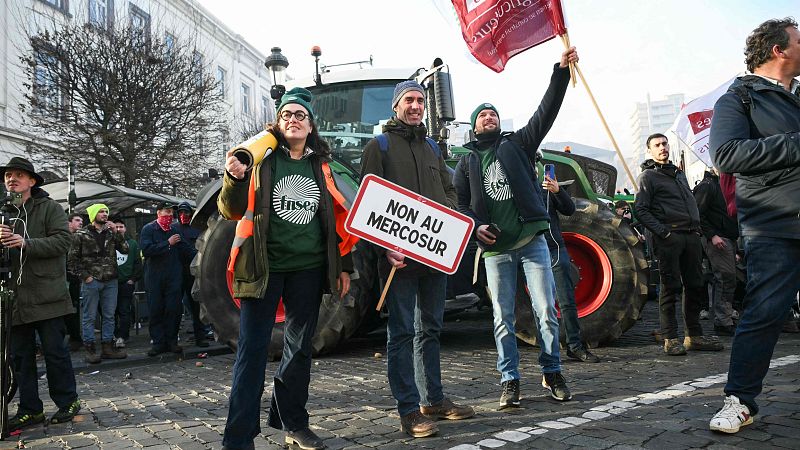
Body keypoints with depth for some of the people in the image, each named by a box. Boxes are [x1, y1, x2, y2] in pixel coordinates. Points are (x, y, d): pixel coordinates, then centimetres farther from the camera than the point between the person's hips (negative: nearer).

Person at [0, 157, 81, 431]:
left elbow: (62, 241, -11)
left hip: (46, 295, -5)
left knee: (54, 351, 1)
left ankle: (68, 402, 16)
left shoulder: (49, 208, 0)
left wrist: (26, 243, -21)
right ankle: (30, 410, 21)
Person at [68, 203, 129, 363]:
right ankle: (90, 348, 8)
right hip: (91, 281, -4)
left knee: (109, 315, 8)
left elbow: (125, 250, 3)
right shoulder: (82, 234, 0)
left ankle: (108, 346, 16)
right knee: (89, 317, 1)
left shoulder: (111, 233, 12)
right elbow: (73, 258, -1)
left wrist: (116, 233, -5)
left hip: (110, 281, 4)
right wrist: (84, 275, -9)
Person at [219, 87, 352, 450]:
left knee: (299, 348, 11)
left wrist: (343, 266, 10)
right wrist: (235, 179, -23)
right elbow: (231, 211, -3)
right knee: (252, 348, -3)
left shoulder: (321, 165, 11)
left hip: (308, 269, 3)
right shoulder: (261, 158, 2)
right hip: (264, 266, -3)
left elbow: (335, 218, 14)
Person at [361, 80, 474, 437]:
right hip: (400, 255, -6)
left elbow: (449, 192, 21)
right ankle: (409, 410, 5)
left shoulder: (432, 148, 19)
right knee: (402, 332, -1)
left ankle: (433, 400, 25)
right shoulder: (379, 146, 1)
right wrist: (386, 247, -17)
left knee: (430, 328, 14)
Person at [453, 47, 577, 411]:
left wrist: (561, 71, -11)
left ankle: (552, 373, 16)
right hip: (495, 248, 1)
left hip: (532, 241, 0)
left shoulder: (517, 144, 11)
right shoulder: (467, 162, 13)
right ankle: (510, 381, 14)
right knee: (503, 319, 4)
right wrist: (475, 225, -10)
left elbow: (546, 112, -1)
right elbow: (459, 202, 8)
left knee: (546, 311, 0)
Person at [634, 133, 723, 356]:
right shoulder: (648, 176, 1)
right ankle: (670, 339, -1)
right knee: (671, 287, -6)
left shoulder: (679, 173, 23)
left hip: (691, 236, 7)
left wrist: (697, 228, 13)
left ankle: (694, 335, 17)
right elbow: (641, 210, -8)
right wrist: (662, 232, -17)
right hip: (669, 237, -7)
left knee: (695, 286, 8)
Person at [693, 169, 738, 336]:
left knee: (726, 279, 8)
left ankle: (724, 321, 13)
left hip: (729, 239, 9)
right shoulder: (706, 185, -6)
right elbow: (698, 214, -14)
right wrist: (712, 235, -20)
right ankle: (723, 322, -8)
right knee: (726, 277, -11)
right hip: (717, 239, -9)